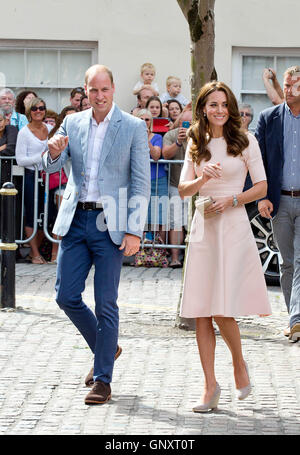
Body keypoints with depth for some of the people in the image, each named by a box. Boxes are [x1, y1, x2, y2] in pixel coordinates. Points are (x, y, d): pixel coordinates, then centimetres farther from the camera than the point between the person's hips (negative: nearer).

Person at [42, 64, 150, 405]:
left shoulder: (134, 127, -3)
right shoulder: (72, 123, 7)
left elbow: (141, 183, -5)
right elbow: (51, 167, 1)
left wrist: (134, 231, -12)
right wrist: (54, 151, -24)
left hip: (110, 224, -4)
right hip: (76, 221, 4)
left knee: (105, 304, -2)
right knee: (66, 296, 3)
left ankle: (103, 380, 7)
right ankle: (106, 348, 27)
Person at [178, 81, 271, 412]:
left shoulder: (245, 141, 2)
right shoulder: (196, 144, 11)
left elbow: (261, 187, 2)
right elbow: (183, 189, 6)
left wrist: (231, 200, -12)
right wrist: (203, 178, -14)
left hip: (233, 227, -4)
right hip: (202, 229, 4)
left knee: (223, 310, -11)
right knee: (201, 313, 0)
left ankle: (239, 363, 17)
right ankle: (210, 387, 6)